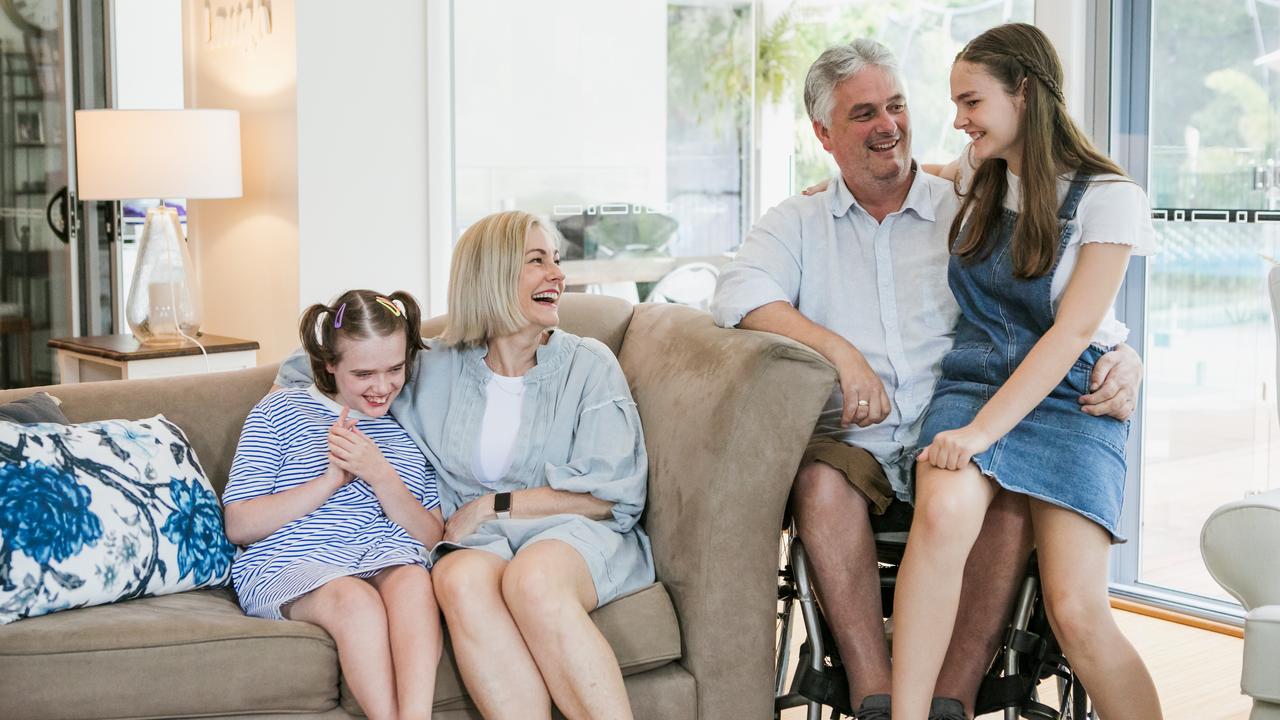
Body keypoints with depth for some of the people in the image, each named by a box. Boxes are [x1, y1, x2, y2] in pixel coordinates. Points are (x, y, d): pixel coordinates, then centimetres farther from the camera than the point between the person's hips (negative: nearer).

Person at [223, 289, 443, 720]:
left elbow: (433, 539, 11)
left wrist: (380, 475, -6)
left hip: (390, 559, 2)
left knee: (414, 581, -35)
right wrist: (333, 479, -5)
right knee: (355, 598, -37)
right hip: (289, 567, -2)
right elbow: (239, 527, 3)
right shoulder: (279, 413, 12)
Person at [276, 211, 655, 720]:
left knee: (533, 577, -37)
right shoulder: (435, 371, 13)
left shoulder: (588, 364, 7)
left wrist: (494, 506, -3)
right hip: (478, 542, 2)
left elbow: (614, 494, -1)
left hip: (574, 533, -1)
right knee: (462, 580, -35)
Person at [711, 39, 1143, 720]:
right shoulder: (799, 223, 15)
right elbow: (740, 293, -6)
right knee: (822, 483, -34)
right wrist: (842, 353, -20)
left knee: (1017, 488, -32)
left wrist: (1121, 356, -14)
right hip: (852, 439, 0)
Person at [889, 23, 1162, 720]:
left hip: (1068, 397, -3)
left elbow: (1071, 333, -12)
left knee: (1076, 611, -23)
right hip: (975, 377, 3)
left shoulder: (1109, 198, -4)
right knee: (944, 508, -34)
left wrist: (983, 431, -21)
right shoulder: (979, 173, 11)